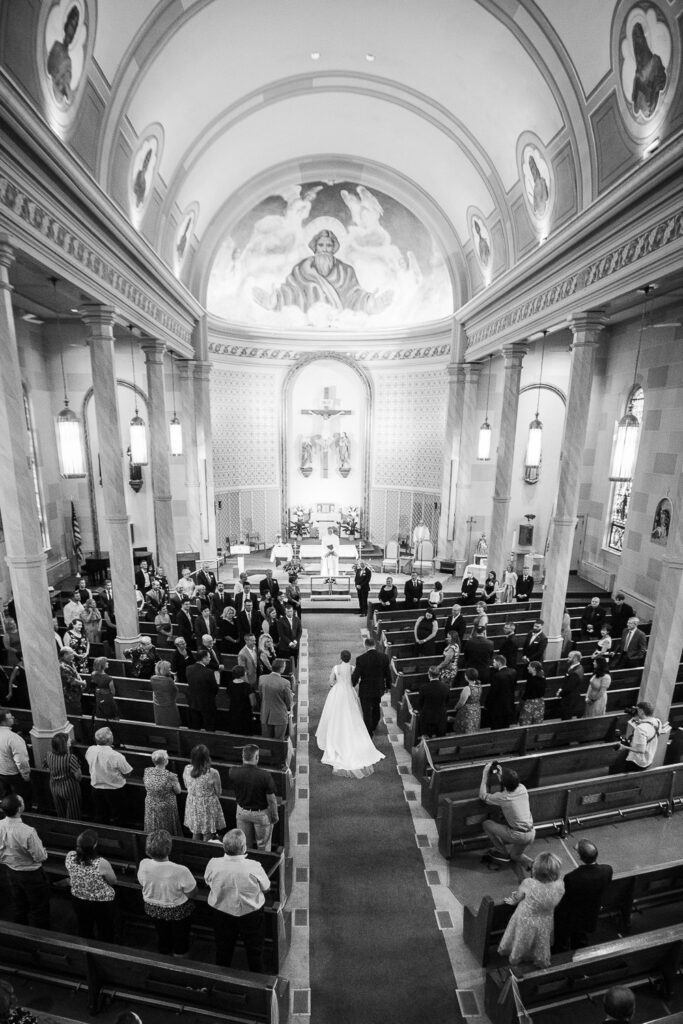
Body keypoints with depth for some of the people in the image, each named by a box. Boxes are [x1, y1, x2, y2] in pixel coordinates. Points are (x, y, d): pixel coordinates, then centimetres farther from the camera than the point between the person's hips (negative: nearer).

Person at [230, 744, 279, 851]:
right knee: (263, 846, 20)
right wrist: (275, 815, -1)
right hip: (261, 813, -3)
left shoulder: (233, 773, -23)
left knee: (244, 845, 25)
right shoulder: (265, 776, -32)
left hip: (242, 811, 3)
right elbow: (271, 799, -19)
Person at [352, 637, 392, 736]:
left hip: (366, 691, -5)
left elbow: (355, 676, -17)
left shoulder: (361, 659, -25)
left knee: (367, 712, 15)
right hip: (379, 689, 5)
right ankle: (374, 725, 51)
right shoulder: (384, 657, -14)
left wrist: (352, 684, 4)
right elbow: (388, 674, -3)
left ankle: (369, 733, 29)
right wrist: (388, 686, 14)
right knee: (376, 706, 30)